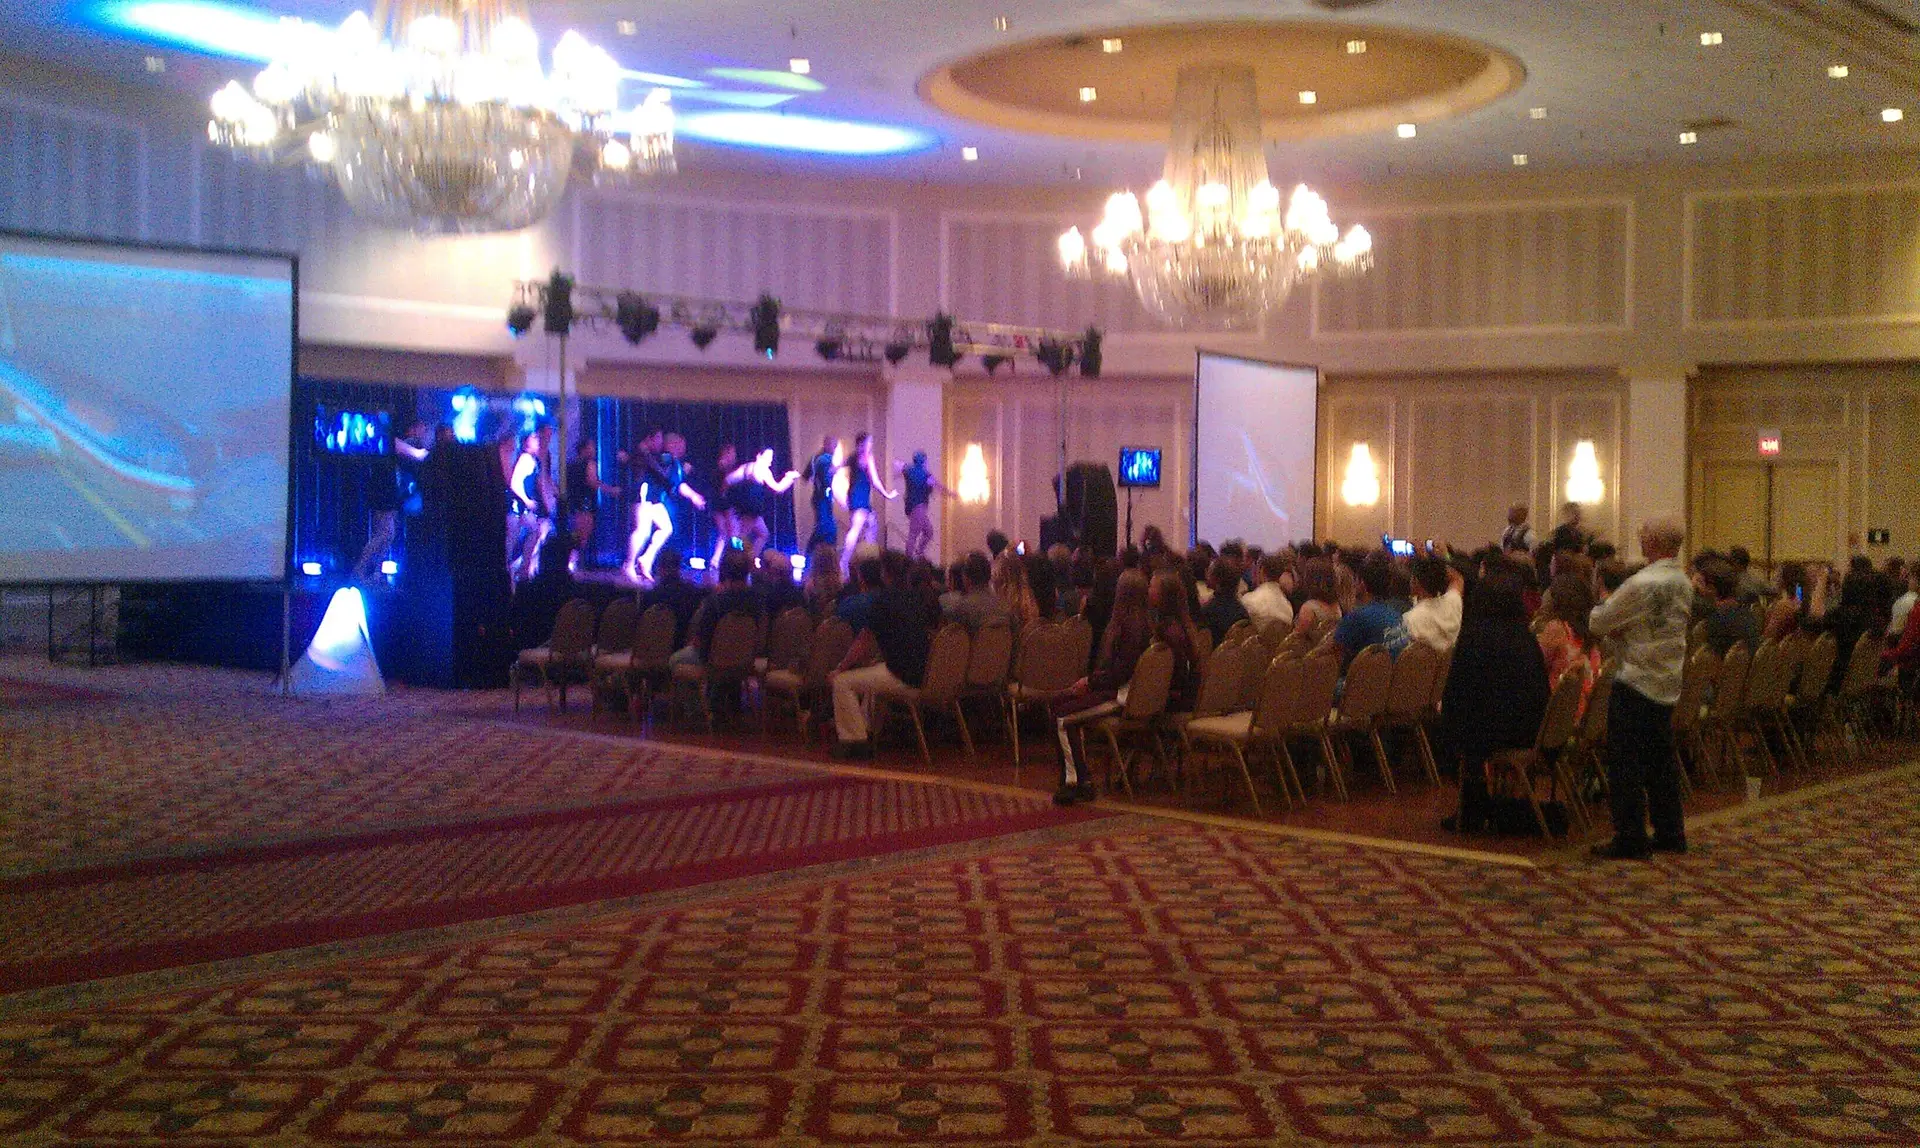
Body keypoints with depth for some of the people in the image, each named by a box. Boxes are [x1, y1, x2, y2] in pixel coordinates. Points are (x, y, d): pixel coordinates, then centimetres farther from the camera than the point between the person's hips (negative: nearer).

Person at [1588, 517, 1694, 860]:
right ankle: (1670, 834, 21)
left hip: (1636, 683, -8)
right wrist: (1621, 628, 2)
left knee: (1625, 764, -1)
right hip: (1667, 684, 8)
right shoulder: (1684, 584, 7)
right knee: (1660, 762, 16)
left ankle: (1630, 839, 1)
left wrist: (1603, 604, 8)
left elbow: (1597, 623, -13)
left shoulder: (1642, 584, -20)